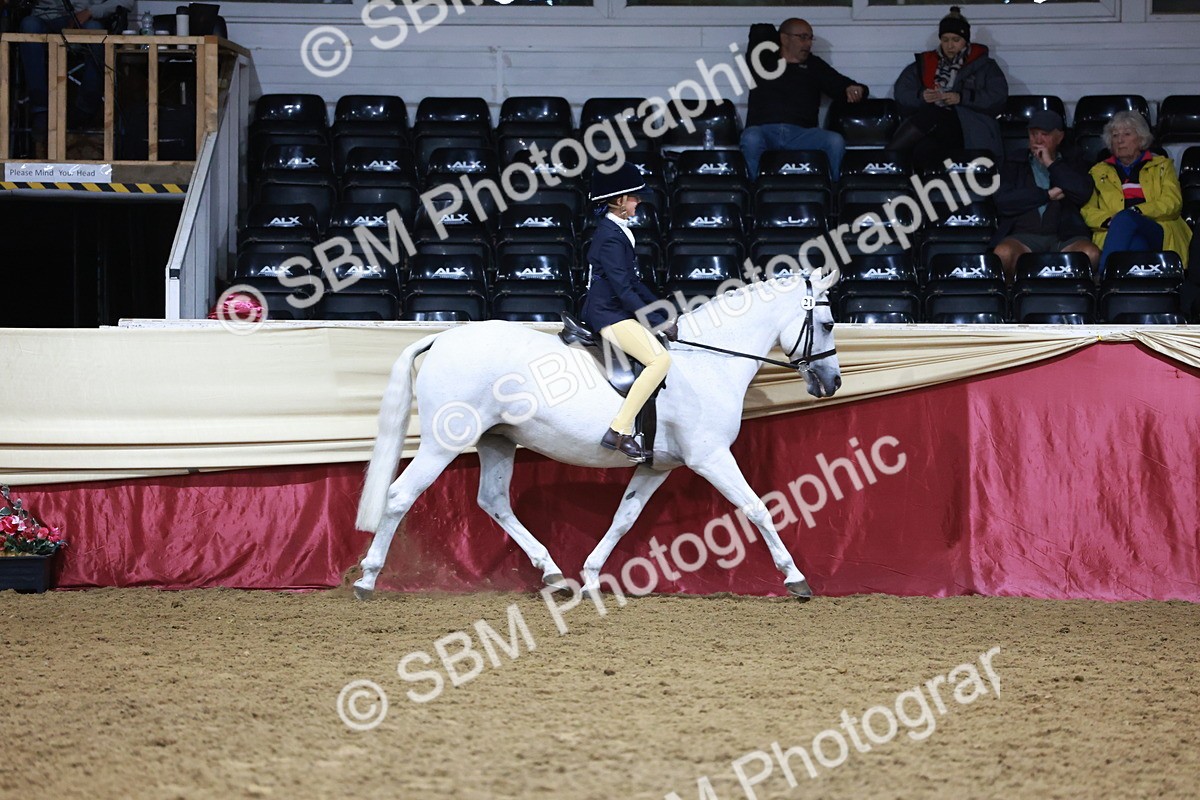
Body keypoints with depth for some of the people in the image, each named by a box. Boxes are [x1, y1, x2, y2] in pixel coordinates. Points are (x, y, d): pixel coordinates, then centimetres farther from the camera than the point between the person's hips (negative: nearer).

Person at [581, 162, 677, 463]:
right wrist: (659, 322, -18)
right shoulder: (611, 236, -16)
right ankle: (619, 431, -28)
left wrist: (662, 312, 16)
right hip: (609, 315, -11)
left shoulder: (616, 230, 16)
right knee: (660, 359, -24)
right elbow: (624, 289, -21)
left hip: (615, 311, 11)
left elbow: (632, 281, 23)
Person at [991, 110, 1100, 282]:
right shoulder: (1014, 166, 21)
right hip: (1024, 234, 0)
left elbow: (1083, 193, 0)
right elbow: (1003, 202, 2)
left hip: (1065, 237, 0)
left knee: (1091, 254, -33)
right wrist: (1047, 195, 0)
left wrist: (1051, 164, 3)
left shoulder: (1072, 165, 22)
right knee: (1003, 253, -35)